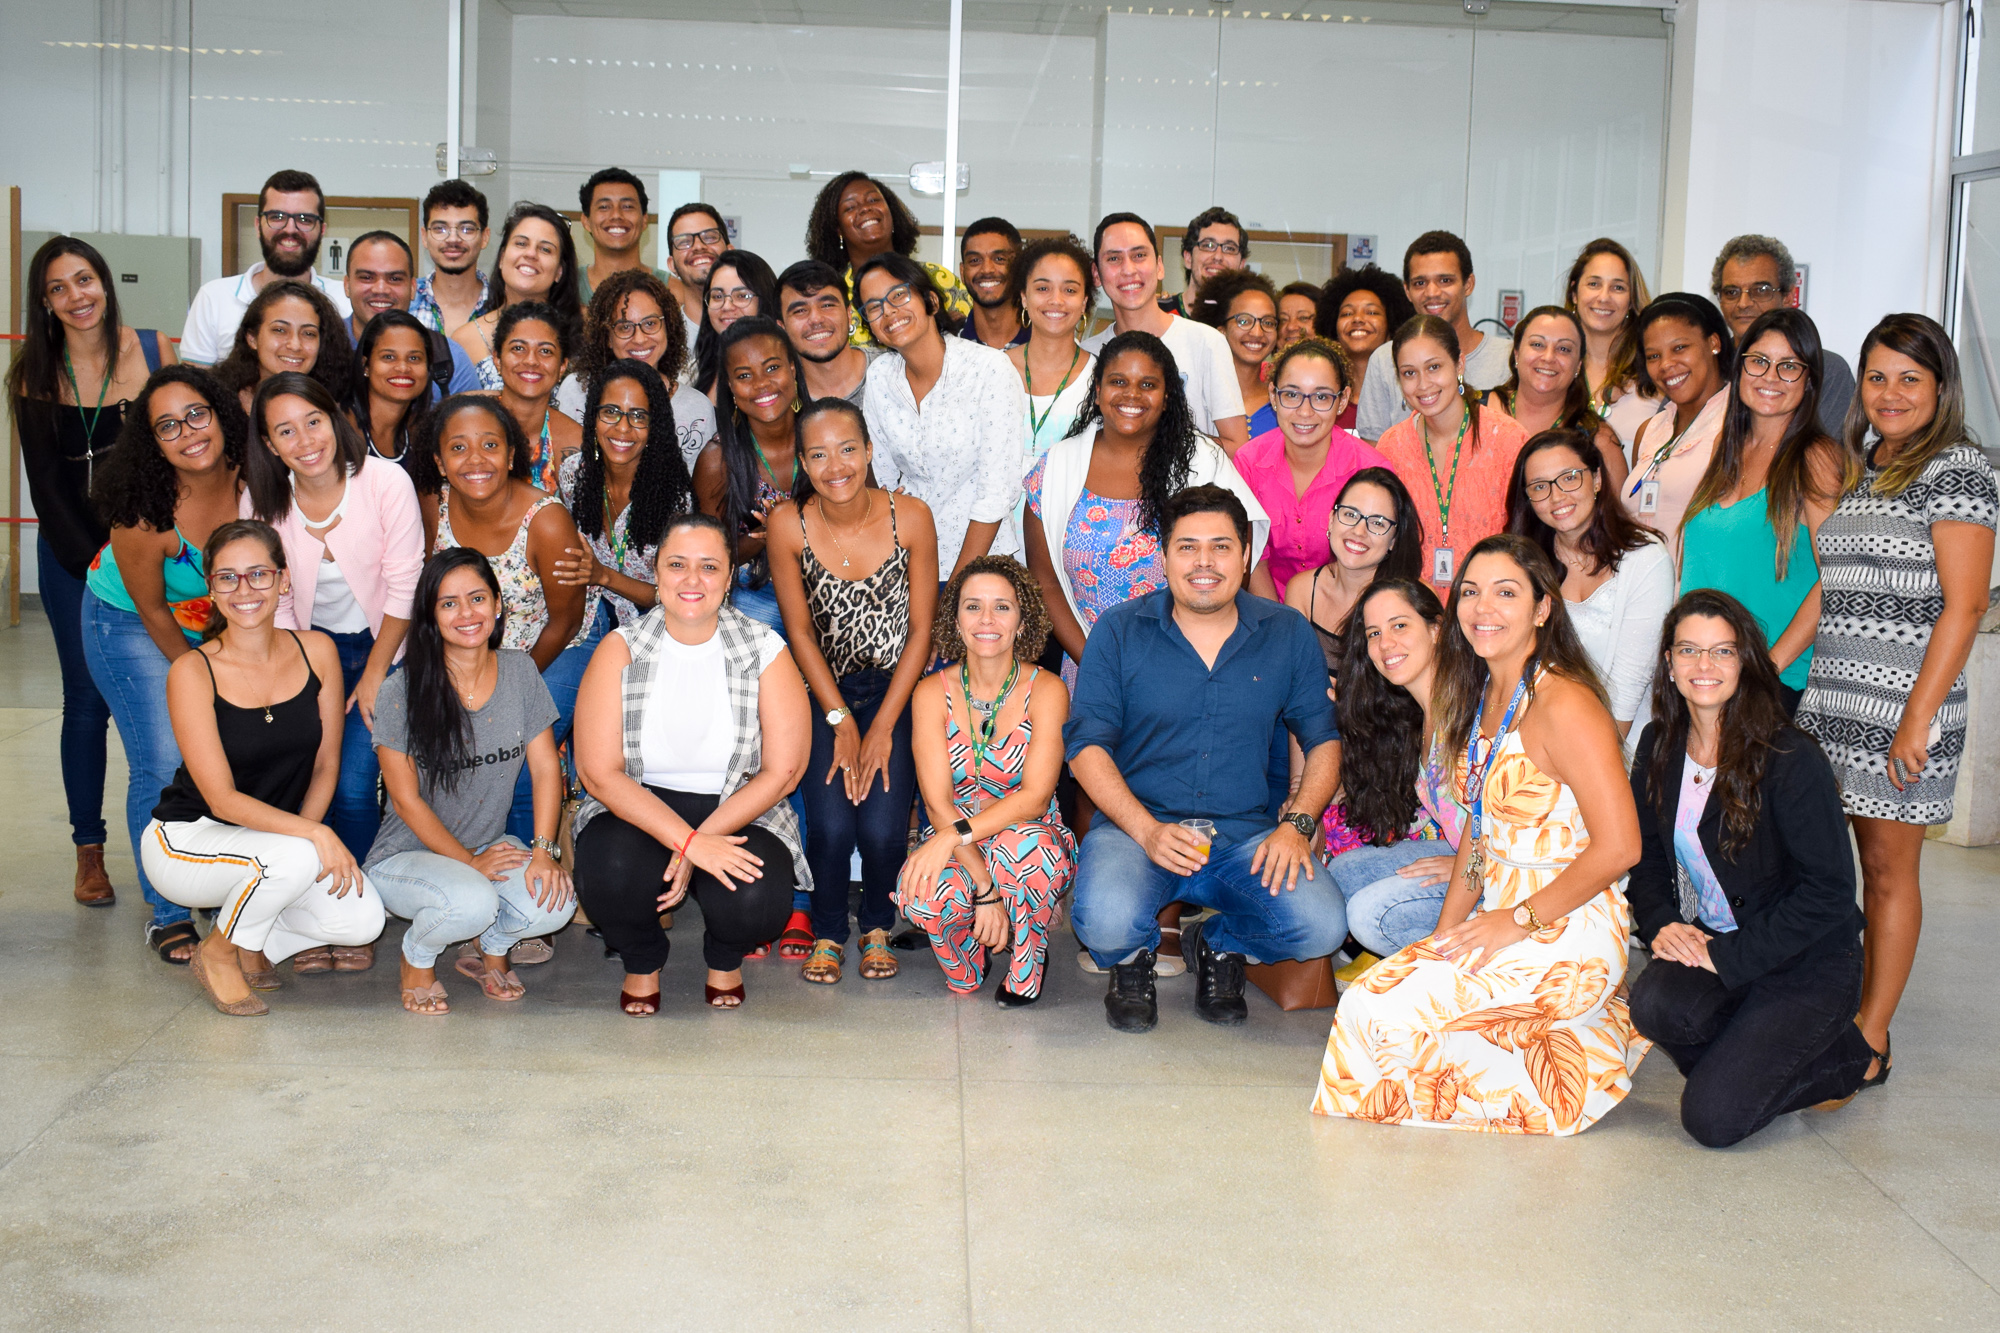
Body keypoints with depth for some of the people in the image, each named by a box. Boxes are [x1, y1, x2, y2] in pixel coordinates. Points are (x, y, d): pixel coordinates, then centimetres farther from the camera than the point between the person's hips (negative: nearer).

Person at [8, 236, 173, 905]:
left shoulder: (154, 349, -1)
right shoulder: (36, 374, -1)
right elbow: (44, 484, -2)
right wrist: (96, 561, -10)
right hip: (71, 552, 0)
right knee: (87, 701, 4)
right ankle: (89, 854, 15)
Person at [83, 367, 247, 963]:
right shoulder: (144, 513, -31)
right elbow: (151, 611, -17)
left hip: (219, 624, 4)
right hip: (130, 625, -4)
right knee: (162, 766, -10)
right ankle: (168, 913, 6)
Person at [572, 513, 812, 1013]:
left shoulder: (765, 651, -6)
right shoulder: (620, 650, -6)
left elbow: (782, 771, -7)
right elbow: (600, 773, -12)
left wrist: (701, 842, -19)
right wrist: (688, 842, -24)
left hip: (738, 812, 0)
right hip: (638, 809, 0)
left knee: (755, 899, -30)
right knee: (611, 875, -33)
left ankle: (724, 959, 12)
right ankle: (642, 961, 7)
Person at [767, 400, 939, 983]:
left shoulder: (910, 517, -13)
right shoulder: (788, 525, -12)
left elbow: (921, 631, -7)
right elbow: (800, 633, -4)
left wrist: (882, 727, -12)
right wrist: (841, 722, -11)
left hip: (894, 690, 0)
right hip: (823, 692, 1)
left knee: (882, 827, -18)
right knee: (831, 825, -19)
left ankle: (877, 926, 13)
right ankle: (827, 931, 11)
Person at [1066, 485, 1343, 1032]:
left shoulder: (1287, 634, 6)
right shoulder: (1120, 631, 1)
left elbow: (1323, 738, 12)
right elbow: (1086, 745, -3)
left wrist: (1297, 825, -6)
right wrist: (1146, 830, -17)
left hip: (1245, 835, 2)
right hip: (1134, 826, -2)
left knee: (1323, 927, -23)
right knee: (1108, 924, -33)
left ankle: (1217, 946, 12)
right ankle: (1135, 957, 9)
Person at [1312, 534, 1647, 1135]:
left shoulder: (1563, 703, -18)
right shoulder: (1483, 693, 10)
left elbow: (1618, 847, -20)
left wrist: (1517, 920, -15)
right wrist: (1448, 930, 4)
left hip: (1566, 937, -9)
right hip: (1501, 924, 9)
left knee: (1375, 1011, -16)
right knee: (1371, 990, -3)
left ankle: (1577, 1060, -2)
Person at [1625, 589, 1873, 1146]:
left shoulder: (1793, 760, -17)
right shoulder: (1659, 746, 2)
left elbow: (1829, 892, -17)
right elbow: (1647, 852, 12)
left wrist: (1730, 955, -21)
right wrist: (1662, 923, -9)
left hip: (1807, 964, -5)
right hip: (1709, 943, 5)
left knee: (1712, 1118, -18)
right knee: (1656, 1004, -30)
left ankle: (1840, 1059, 11)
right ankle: (1752, 1058, 3)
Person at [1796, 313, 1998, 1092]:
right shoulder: (1856, 470, 15)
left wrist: (1918, 718, -17)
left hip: (1900, 708, -6)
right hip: (1827, 700, 6)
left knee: (1888, 867, 1)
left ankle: (1871, 1041, 10)